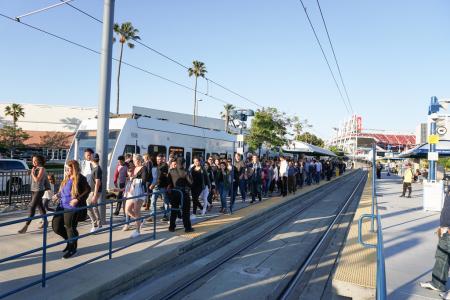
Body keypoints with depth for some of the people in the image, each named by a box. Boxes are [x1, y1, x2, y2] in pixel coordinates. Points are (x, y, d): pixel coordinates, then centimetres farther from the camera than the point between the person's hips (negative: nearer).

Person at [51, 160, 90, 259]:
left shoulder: (80, 178, -12)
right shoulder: (66, 178, 11)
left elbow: (87, 190, -16)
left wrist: (78, 199, -24)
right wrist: (58, 195, 6)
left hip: (72, 208, -8)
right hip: (62, 206, 8)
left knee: (70, 228, 2)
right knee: (56, 226, 9)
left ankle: (72, 248, 24)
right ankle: (69, 240, 34)